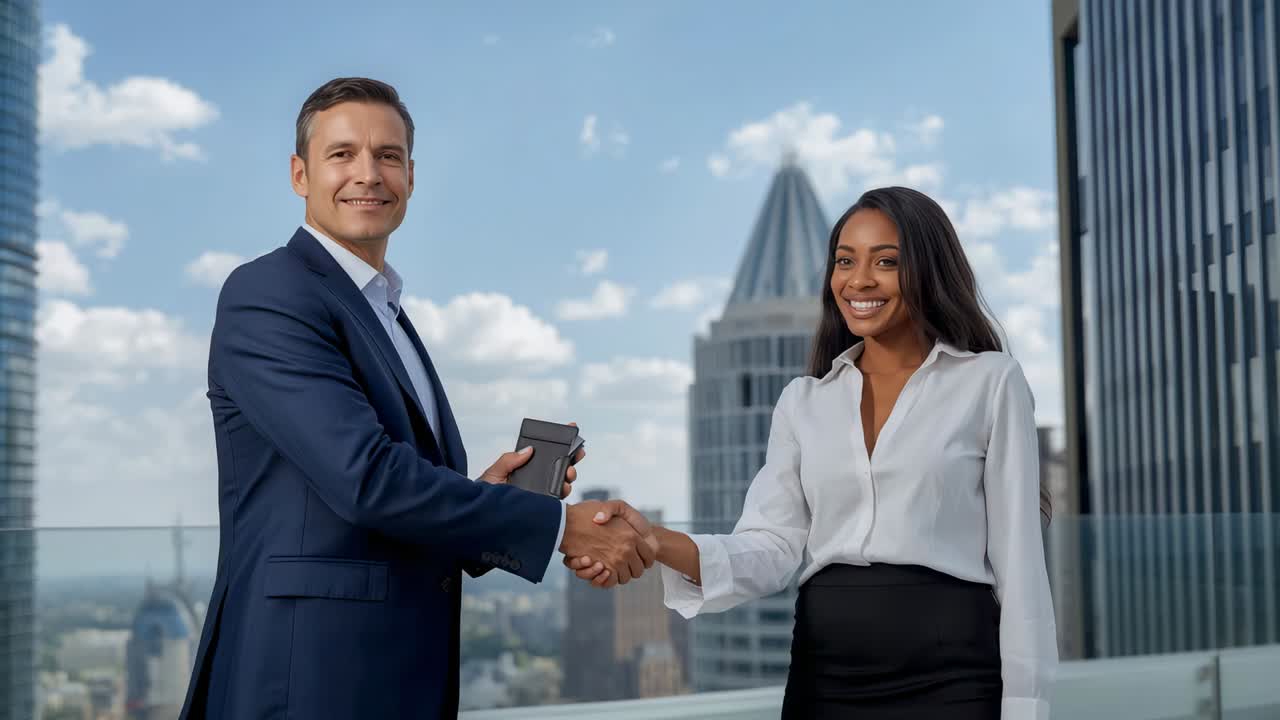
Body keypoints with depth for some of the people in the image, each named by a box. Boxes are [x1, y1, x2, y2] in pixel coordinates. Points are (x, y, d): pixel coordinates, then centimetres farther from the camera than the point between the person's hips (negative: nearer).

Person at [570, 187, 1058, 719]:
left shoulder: (990, 382, 2)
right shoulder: (803, 401, 11)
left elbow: (1018, 559, -1)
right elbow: (772, 548, 1)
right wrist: (660, 545, -17)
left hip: (947, 674, -3)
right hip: (823, 677, 3)